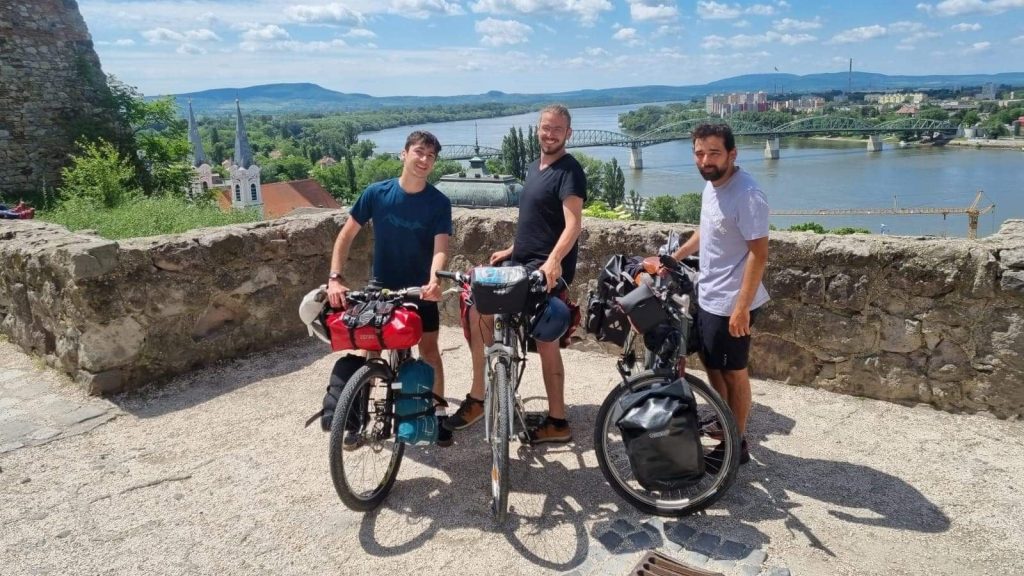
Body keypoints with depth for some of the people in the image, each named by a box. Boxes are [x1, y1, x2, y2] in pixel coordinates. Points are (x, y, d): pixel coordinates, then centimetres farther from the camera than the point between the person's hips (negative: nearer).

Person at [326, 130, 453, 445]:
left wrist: (433, 281, -43)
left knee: (429, 350, 3)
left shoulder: (439, 203, -13)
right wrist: (335, 278, -19)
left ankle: (438, 413, 19)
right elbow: (346, 235, -8)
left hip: (421, 289, -1)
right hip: (381, 286, 1)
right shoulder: (376, 193, -12)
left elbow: (440, 248, -22)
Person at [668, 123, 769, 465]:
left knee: (732, 372, 5)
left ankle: (737, 444, 22)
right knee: (711, 364, 21)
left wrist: (741, 307, -25)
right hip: (707, 296, 9)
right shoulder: (711, 186, 5)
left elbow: (759, 253, -24)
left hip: (730, 303, -9)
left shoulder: (747, 195, -23)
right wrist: (674, 257, 26)